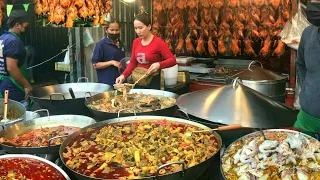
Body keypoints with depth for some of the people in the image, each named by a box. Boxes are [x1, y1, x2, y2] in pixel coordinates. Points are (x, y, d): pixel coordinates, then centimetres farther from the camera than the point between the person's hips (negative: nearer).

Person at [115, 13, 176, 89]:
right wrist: (124, 75, -1)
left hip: (154, 82, -5)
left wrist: (159, 65, -29)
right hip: (138, 82, 5)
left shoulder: (158, 42, -10)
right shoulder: (136, 42, 6)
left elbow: (172, 60, -12)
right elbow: (133, 62, 13)